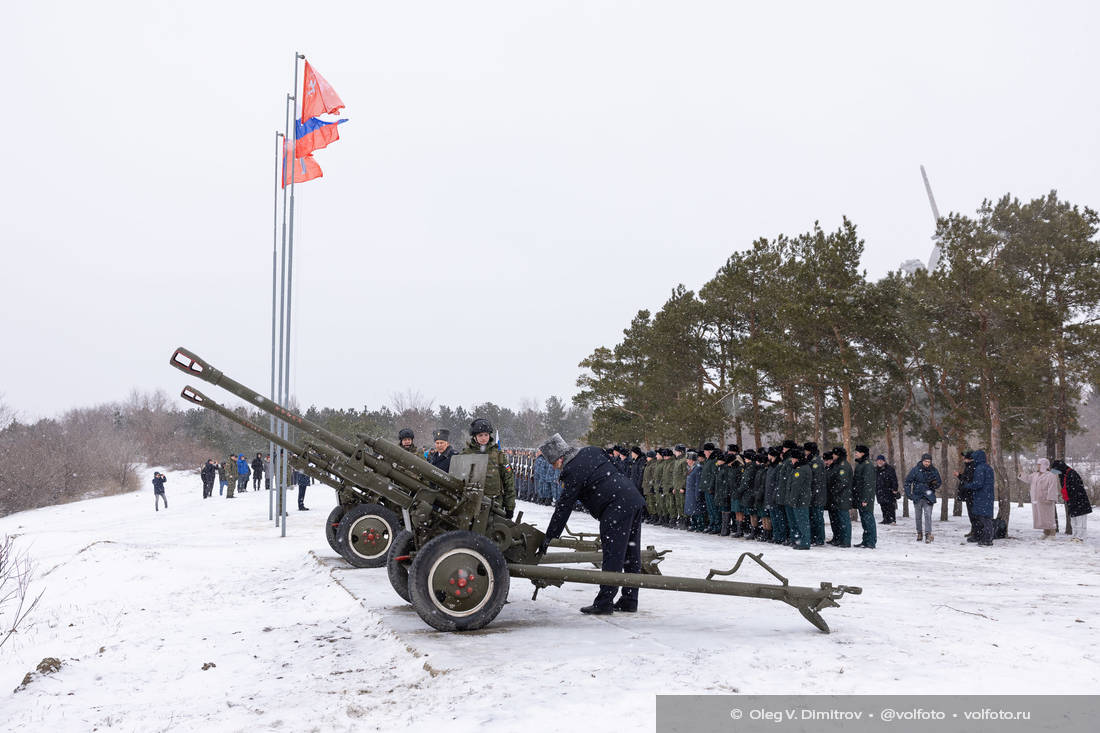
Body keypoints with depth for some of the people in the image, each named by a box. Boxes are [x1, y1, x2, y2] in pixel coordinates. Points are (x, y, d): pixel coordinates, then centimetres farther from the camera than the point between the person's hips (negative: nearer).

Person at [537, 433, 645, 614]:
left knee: (612, 557, -7)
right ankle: (629, 600, 18)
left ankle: (604, 602, -4)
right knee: (631, 554, 11)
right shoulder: (591, 451, 13)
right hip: (635, 500, 9)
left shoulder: (573, 472, -11)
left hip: (617, 508, -9)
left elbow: (563, 509, -8)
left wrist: (548, 538, -2)